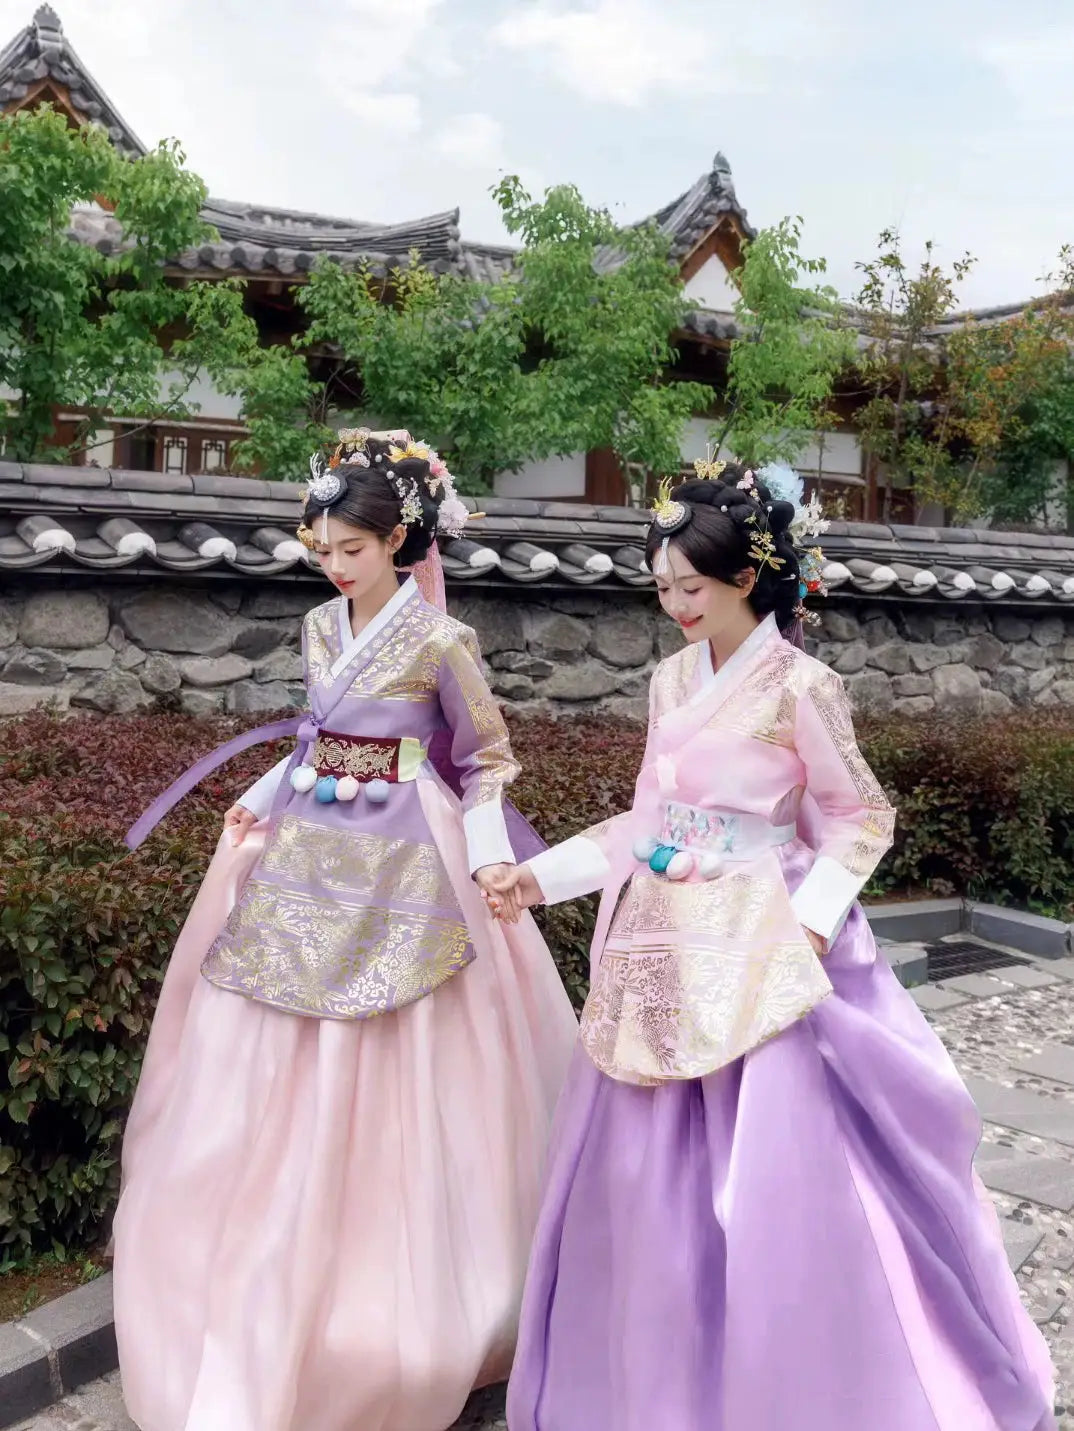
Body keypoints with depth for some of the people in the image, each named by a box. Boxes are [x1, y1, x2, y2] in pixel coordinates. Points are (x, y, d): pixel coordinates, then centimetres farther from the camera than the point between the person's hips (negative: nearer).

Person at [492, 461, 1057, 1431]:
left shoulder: (799, 686, -9)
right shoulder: (672, 680, 9)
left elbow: (861, 818, -4)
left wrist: (812, 919, -16)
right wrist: (545, 875, 7)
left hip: (762, 956, -6)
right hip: (667, 950, 7)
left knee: (772, 1179, 0)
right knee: (648, 1174, 13)